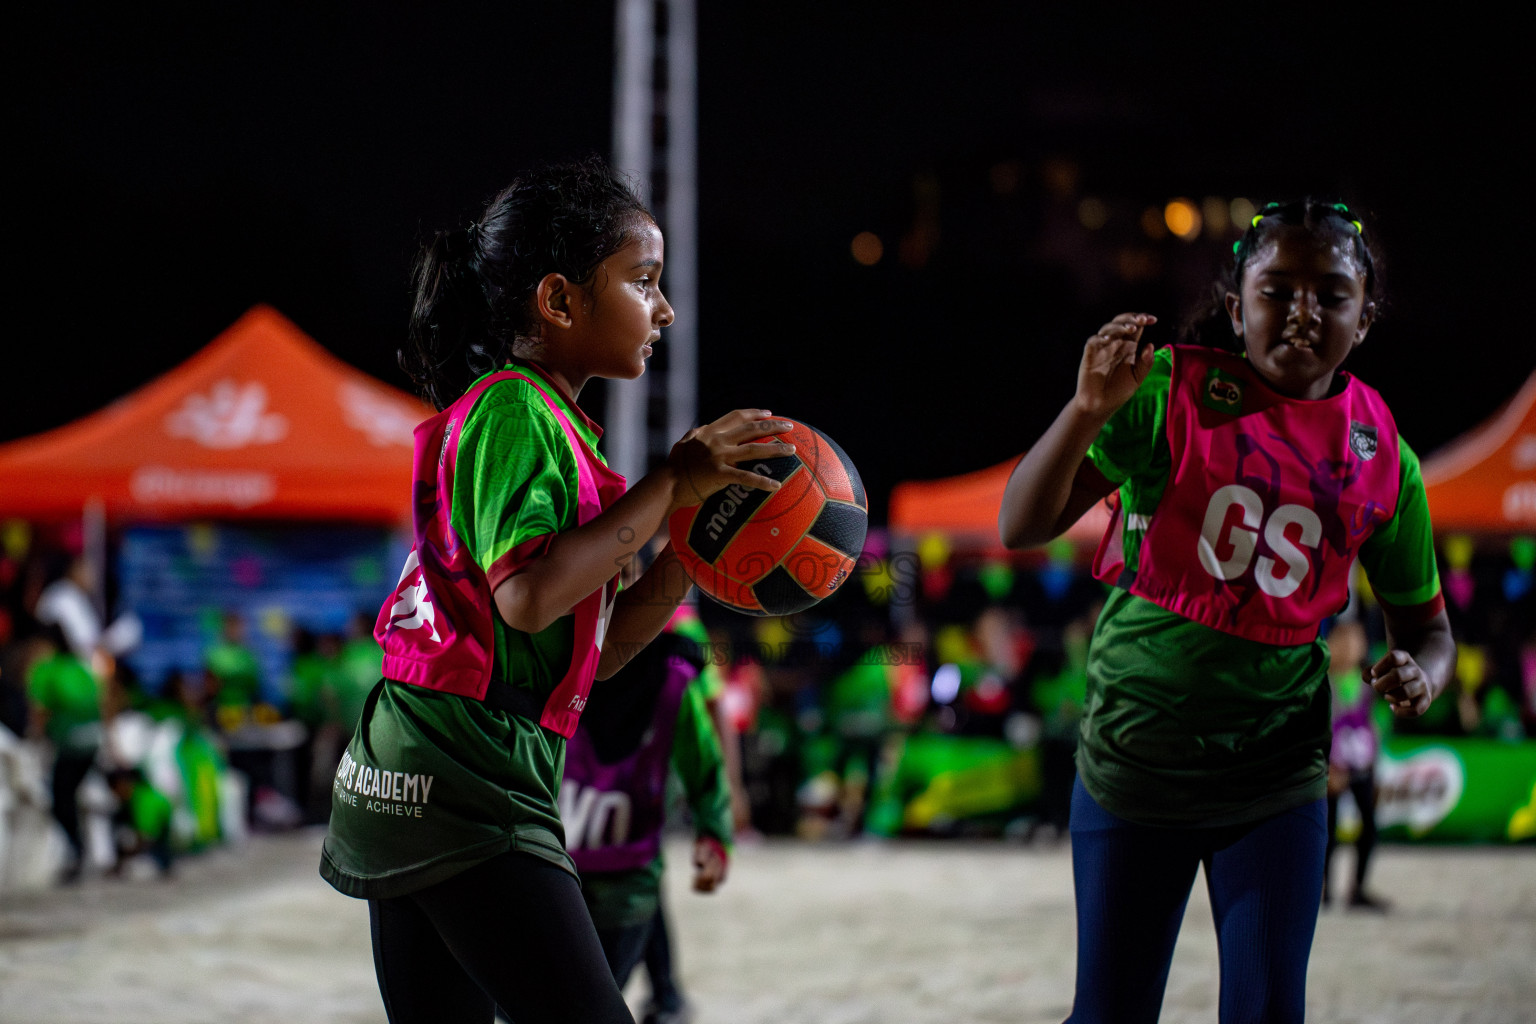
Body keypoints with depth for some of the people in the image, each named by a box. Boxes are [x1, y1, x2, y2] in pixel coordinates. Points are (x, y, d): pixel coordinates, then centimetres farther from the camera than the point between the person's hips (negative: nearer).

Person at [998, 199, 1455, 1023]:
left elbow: (1423, 622, 10)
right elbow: (1021, 527, -15)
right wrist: (1088, 410, -31)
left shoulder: (1381, 457, -2)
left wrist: (1418, 676, -14)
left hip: (1276, 773, 2)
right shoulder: (1170, 393, -10)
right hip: (1136, 761, -2)